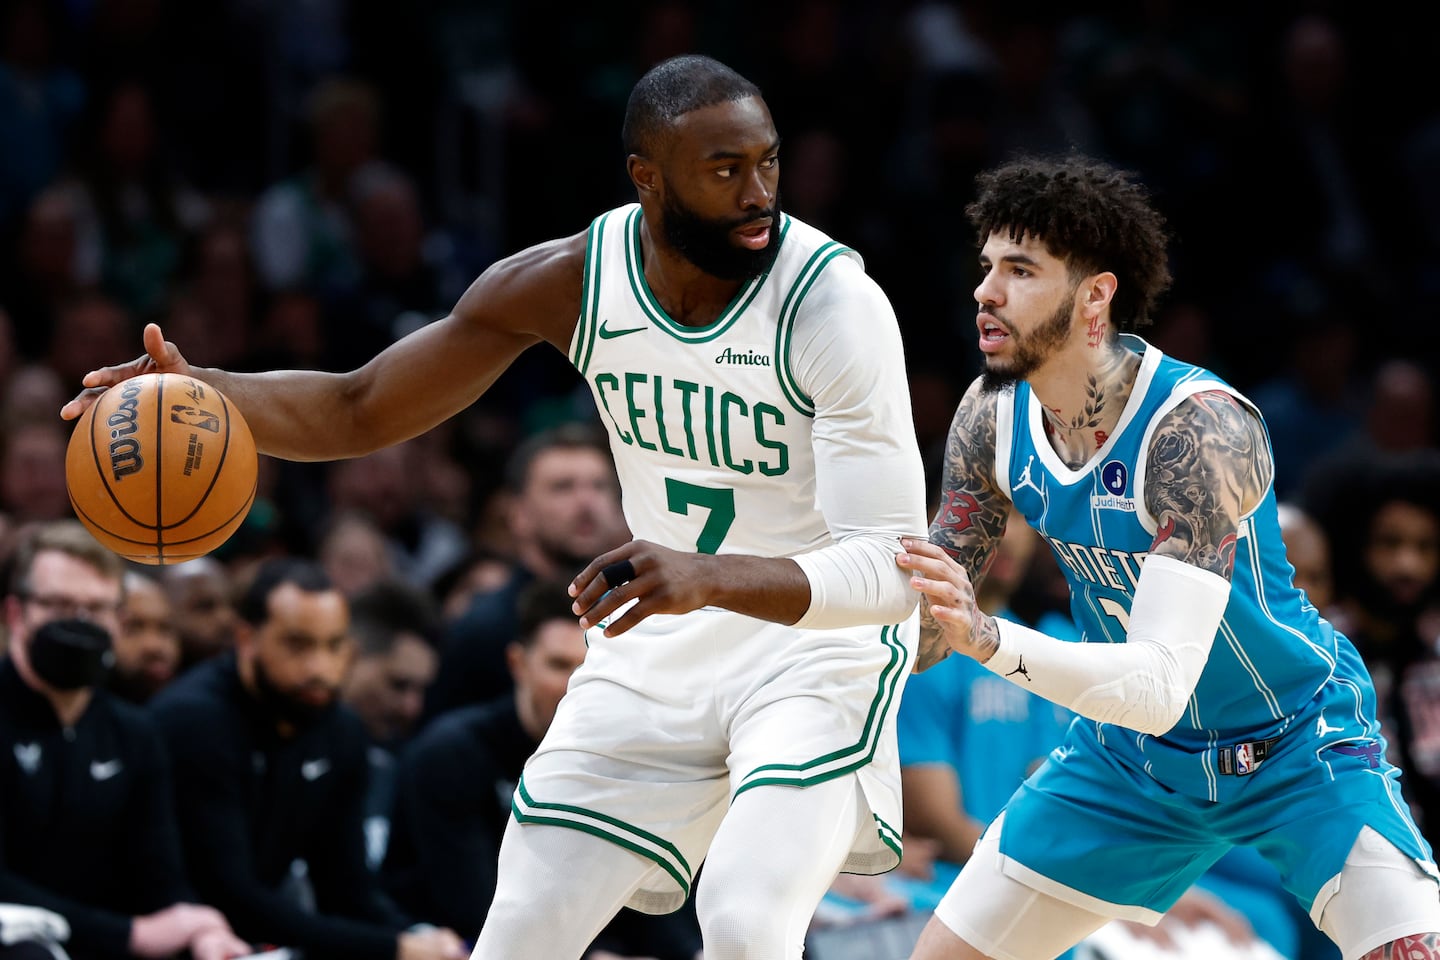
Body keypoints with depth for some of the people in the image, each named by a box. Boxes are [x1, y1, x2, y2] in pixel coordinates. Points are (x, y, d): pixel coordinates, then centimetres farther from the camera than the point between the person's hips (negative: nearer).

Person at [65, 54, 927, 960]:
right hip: (662, 646, 5)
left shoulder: (832, 300, -26)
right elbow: (358, 411, -2)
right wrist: (197, 390, -22)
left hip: (822, 643, -5)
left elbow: (890, 568, -32)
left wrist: (706, 576, -50)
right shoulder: (570, 282, -11)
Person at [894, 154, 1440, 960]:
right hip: (1132, 756, 6)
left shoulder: (1198, 430, -31)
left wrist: (990, 641, -53)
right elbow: (923, 631, 1)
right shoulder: (995, 415, -11)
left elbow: (1161, 688, -40)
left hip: (1299, 748, -6)